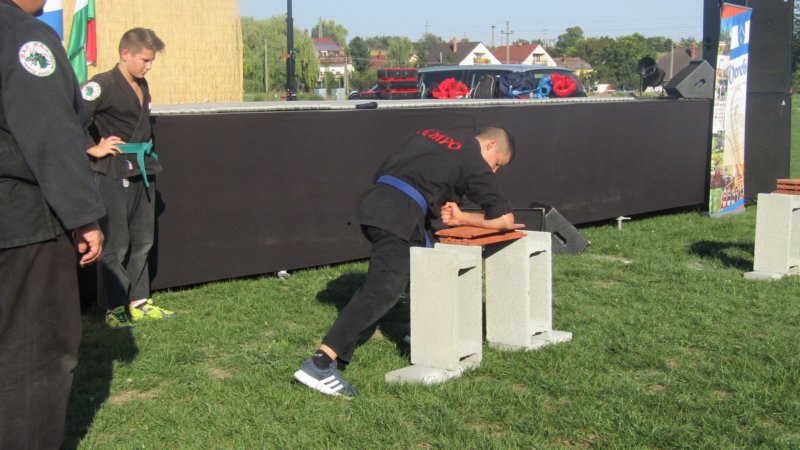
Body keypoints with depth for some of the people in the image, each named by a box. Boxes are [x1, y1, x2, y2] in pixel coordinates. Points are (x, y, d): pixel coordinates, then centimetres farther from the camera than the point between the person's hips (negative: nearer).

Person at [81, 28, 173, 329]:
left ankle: (138, 302, 24)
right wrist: (93, 148, -16)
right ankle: (115, 310, 7)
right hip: (114, 175, -8)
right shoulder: (103, 85, -13)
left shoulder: (142, 86, 12)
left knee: (142, 242, 13)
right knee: (116, 247, -2)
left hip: (143, 173, 8)